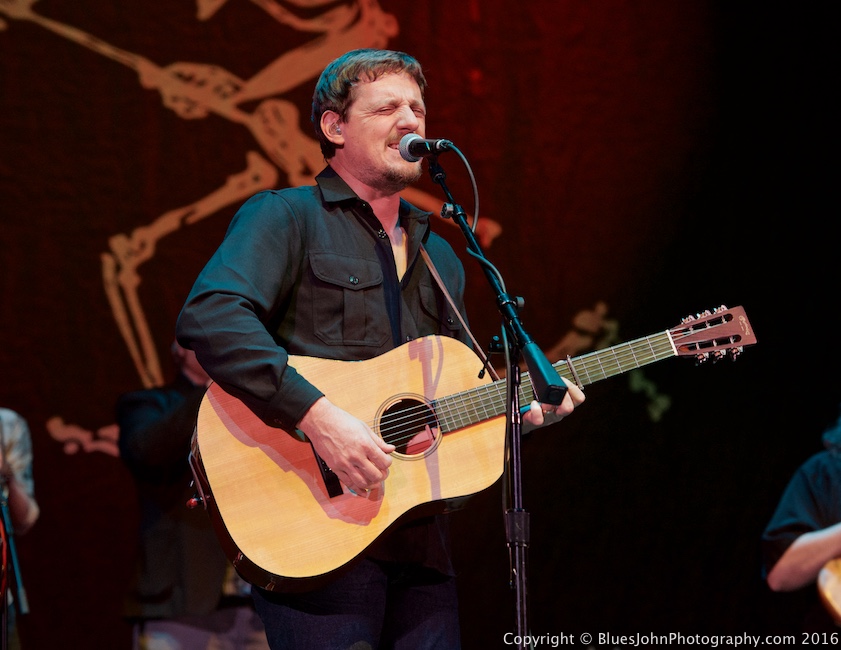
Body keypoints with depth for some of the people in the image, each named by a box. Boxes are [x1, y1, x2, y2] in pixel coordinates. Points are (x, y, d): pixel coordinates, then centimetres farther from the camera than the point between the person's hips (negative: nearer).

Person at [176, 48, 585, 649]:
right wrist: (317, 415, -26)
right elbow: (208, 318, -19)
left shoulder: (437, 255, 23)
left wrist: (520, 409, 7)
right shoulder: (287, 218, -1)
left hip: (420, 542, 7)